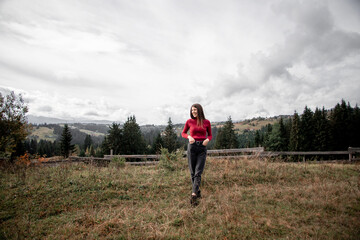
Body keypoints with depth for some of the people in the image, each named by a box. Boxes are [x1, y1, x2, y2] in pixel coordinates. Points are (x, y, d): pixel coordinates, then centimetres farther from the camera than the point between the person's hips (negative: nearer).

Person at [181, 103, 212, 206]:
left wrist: (207, 140, -10)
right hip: (192, 146, 1)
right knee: (192, 172, 6)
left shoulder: (206, 122, 3)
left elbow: (210, 135, 13)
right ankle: (198, 192, 24)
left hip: (202, 148, -1)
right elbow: (183, 133, 13)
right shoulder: (189, 121, 2)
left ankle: (193, 196, -10)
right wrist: (189, 137, -8)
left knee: (198, 172, -8)